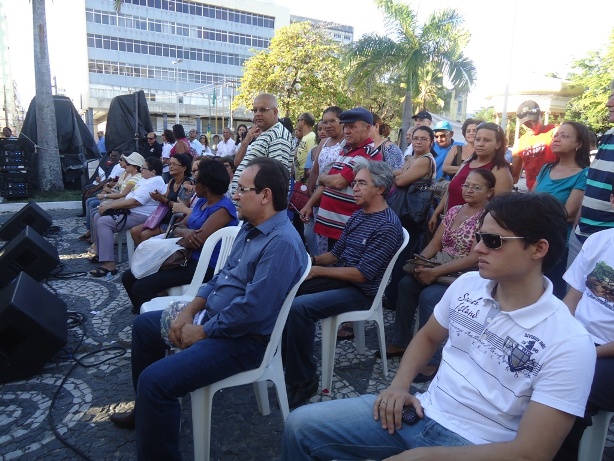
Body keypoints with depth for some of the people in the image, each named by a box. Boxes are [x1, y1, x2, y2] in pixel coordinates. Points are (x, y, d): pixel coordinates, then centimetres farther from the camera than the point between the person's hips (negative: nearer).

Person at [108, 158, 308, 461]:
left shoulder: (281, 243, -26)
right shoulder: (251, 227, 7)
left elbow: (252, 311, -30)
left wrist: (202, 331, -16)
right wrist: (189, 311, 3)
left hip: (242, 339, -10)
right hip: (212, 317, 11)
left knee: (155, 380, -23)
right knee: (144, 326, 22)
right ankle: (146, 409, 40)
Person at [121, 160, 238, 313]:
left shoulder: (223, 208, -16)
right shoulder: (201, 201, 14)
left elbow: (198, 241, -22)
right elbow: (178, 227, 13)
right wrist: (185, 232, -12)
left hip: (204, 265, -10)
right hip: (186, 257, 10)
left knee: (141, 287, -20)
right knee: (129, 277, 5)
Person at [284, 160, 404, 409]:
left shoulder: (388, 226, -17)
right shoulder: (358, 215, 11)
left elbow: (361, 274, -22)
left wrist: (318, 271, -18)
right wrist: (313, 260, -4)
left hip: (360, 291, -9)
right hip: (340, 278, 9)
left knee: (299, 307, -26)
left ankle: (304, 381, -10)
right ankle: (286, 355, 8)